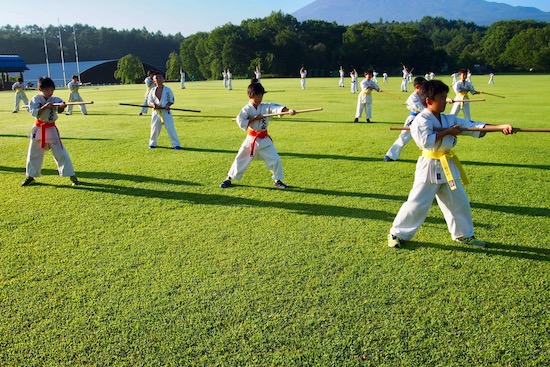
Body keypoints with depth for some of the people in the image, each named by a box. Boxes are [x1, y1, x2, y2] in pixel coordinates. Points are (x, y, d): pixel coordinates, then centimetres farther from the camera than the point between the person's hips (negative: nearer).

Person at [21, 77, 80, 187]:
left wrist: (62, 106, -54)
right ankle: (30, 176, 32)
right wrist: (45, 107, -32)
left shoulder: (55, 100, -10)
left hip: (51, 129, -2)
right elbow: (34, 113, -19)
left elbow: (59, 109, -31)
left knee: (61, 153, -6)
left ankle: (72, 176, 2)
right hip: (38, 129, 2)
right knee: (33, 154, 14)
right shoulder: (35, 99, -7)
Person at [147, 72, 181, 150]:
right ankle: (153, 143, 28)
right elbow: (149, 101, 6)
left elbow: (172, 100, 4)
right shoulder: (152, 90, 7)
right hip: (156, 111, 3)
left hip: (166, 111, -3)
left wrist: (168, 105, -16)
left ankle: (176, 144, -4)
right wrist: (153, 104, -17)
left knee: (170, 127, -8)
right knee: (154, 128, 10)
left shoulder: (167, 90, 0)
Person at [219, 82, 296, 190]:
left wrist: (288, 110, -38)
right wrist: (255, 119, -23)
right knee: (241, 159, 7)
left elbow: (277, 108, -20)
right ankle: (229, 179, 24)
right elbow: (240, 122, -22)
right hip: (251, 139, -2)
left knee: (275, 159, -2)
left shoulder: (266, 107, -4)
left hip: (264, 139, 2)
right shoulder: (246, 109, -10)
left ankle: (277, 180, 17)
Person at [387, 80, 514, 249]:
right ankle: (397, 233, 8)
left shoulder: (449, 119, 9)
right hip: (430, 166, -8)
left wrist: (501, 127, -6)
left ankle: (464, 235, 33)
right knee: (417, 203, -6)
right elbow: (425, 141, -26)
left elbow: (473, 126, 3)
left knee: (459, 202, 16)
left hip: (448, 166, 8)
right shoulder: (421, 119, -12)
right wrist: (447, 132, -18)